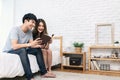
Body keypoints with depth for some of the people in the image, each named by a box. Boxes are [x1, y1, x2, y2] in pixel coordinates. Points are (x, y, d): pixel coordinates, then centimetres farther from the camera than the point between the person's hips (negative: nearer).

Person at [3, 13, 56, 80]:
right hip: (9, 51, -7)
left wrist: (39, 45, -25)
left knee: (38, 49, -5)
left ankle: (44, 72, -2)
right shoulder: (15, 29, -23)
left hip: (22, 50, 8)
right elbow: (14, 46, -34)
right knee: (23, 49, -37)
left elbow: (32, 45, -5)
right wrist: (29, 44, -38)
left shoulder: (30, 31, -2)